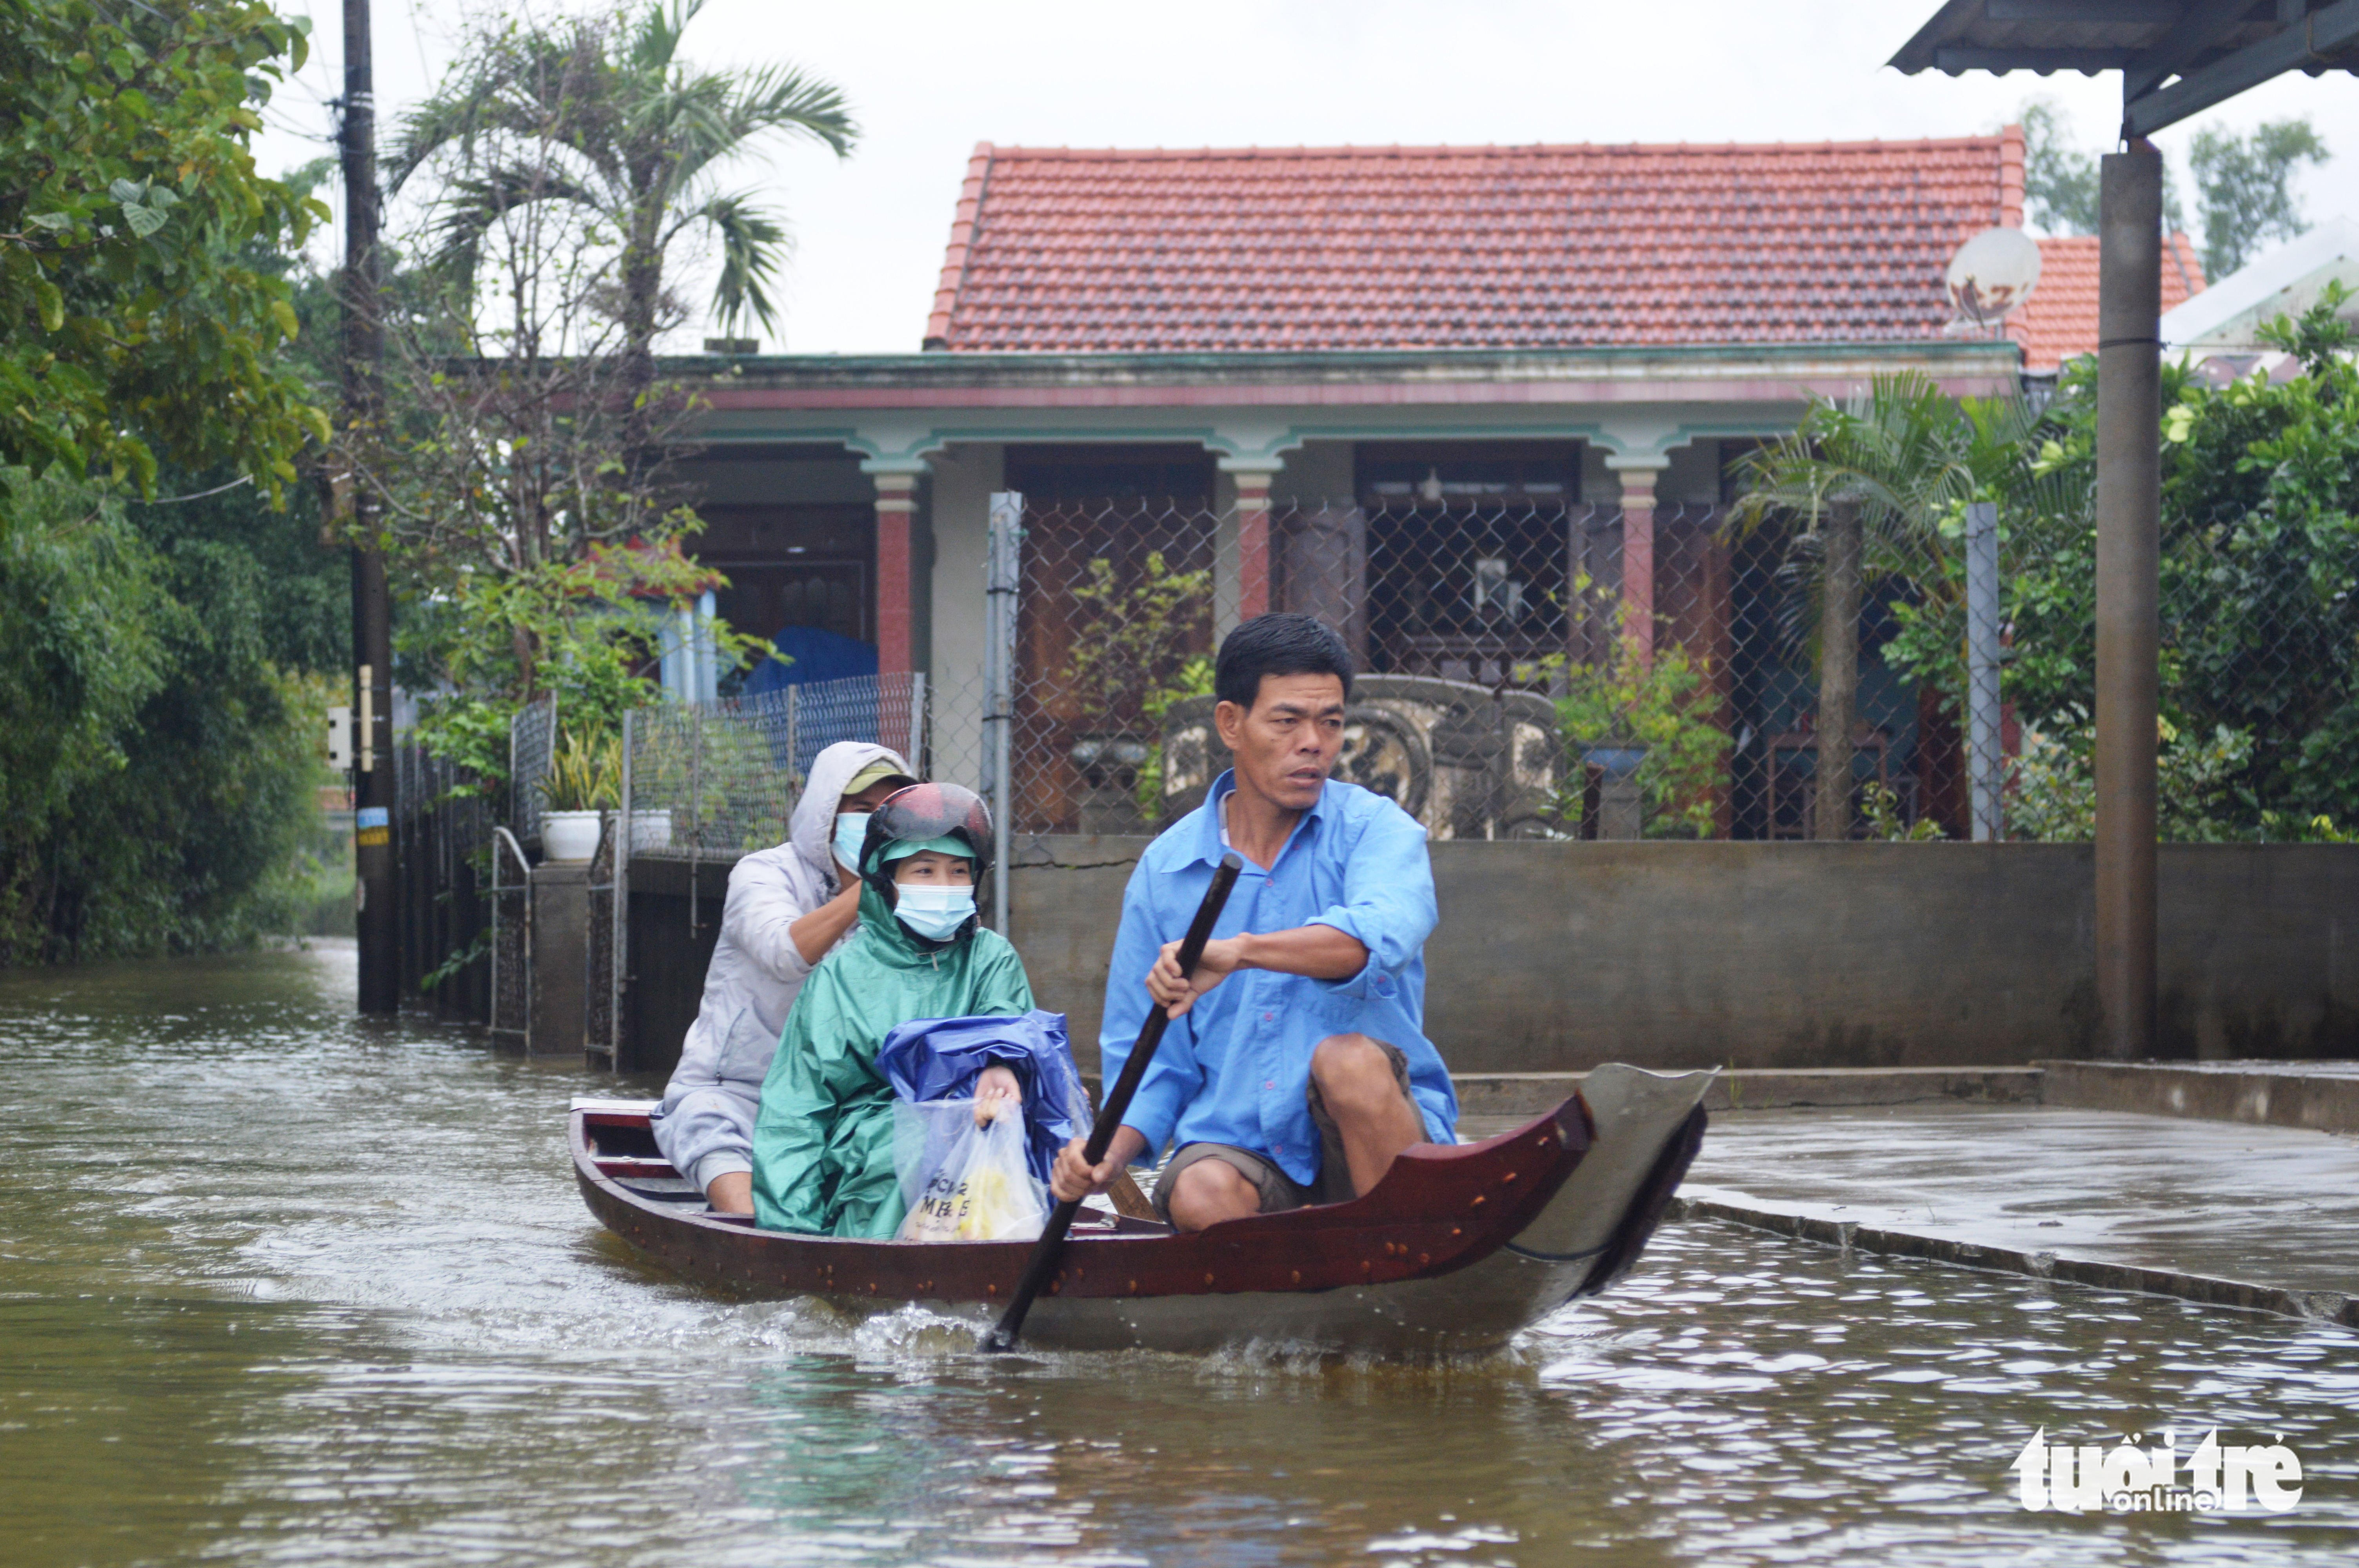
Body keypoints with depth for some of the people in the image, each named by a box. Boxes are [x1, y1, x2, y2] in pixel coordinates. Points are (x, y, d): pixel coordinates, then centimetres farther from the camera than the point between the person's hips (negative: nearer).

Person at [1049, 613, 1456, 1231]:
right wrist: (1108, 1153, -11)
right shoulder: (1164, 871, 8)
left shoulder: (1375, 829, -1)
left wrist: (1237, 951, -42)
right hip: (1238, 1144, 1)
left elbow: (1383, 936, -26)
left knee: (1351, 1059, -33)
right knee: (1201, 1194, -33)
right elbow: (1150, 1061, 11)